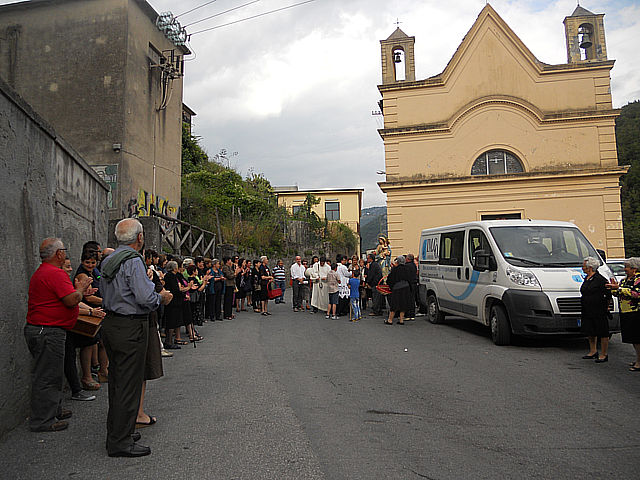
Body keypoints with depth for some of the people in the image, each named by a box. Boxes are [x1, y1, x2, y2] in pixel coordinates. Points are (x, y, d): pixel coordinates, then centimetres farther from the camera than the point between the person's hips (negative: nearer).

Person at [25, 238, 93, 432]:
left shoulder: (40, 272, 16)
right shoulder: (56, 273, -19)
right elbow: (71, 300, -24)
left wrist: (79, 291, 14)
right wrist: (80, 289, -5)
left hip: (40, 329, 11)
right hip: (48, 332, -11)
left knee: (52, 374, 20)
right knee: (47, 377, -1)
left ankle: (54, 410, 32)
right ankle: (42, 420, 9)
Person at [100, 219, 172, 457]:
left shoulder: (108, 260, 11)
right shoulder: (133, 261, -18)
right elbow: (145, 297, -25)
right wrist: (162, 297, -5)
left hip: (110, 323, 10)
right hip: (130, 328, -10)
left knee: (117, 381, 19)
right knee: (129, 384, -1)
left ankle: (115, 431, 31)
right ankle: (120, 442, 8)